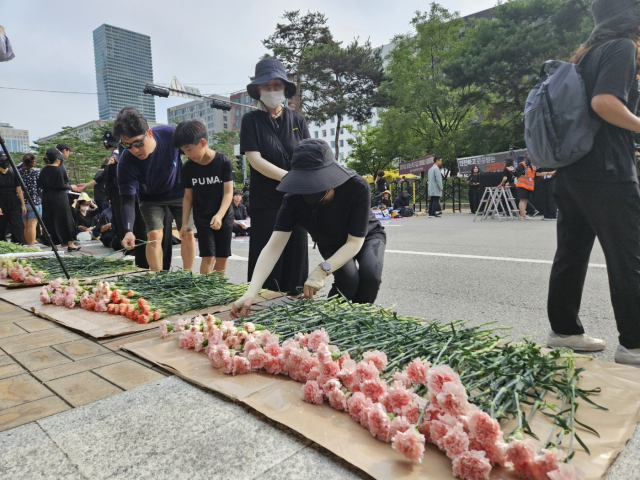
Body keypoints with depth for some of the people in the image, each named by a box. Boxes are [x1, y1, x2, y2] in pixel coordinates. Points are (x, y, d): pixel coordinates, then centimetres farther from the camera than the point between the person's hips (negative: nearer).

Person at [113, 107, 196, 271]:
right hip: (151, 199, 0)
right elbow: (128, 199, -26)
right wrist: (129, 230, -39)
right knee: (154, 235, -14)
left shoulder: (171, 135, -31)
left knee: (188, 234, -1)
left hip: (179, 192, 1)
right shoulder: (125, 162, -30)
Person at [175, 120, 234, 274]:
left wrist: (219, 215, -28)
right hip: (202, 219, 1)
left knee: (222, 257, 5)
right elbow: (188, 197, 4)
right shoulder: (187, 167, -3)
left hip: (224, 218, -1)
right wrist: (185, 223, 1)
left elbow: (228, 192, -14)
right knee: (208, 256, -7)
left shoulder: (224, 162, -12)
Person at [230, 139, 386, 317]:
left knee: (370, 275, -31)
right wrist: (251, 293, -46)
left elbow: (355, 241, -32)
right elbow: (274, 246, -34)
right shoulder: (294, 199, -30)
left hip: (366, 236, -1)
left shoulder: (357, 187, -36)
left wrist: (322, 270, -47)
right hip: (331, 244, 1)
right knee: (347, 278, -29)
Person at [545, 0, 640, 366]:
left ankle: (564, 329, 19)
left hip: (573, 171, 9)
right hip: (606, 173, -9)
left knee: (572, 253, 10)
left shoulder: (590, 52, 21)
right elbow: (603, 102, -20)